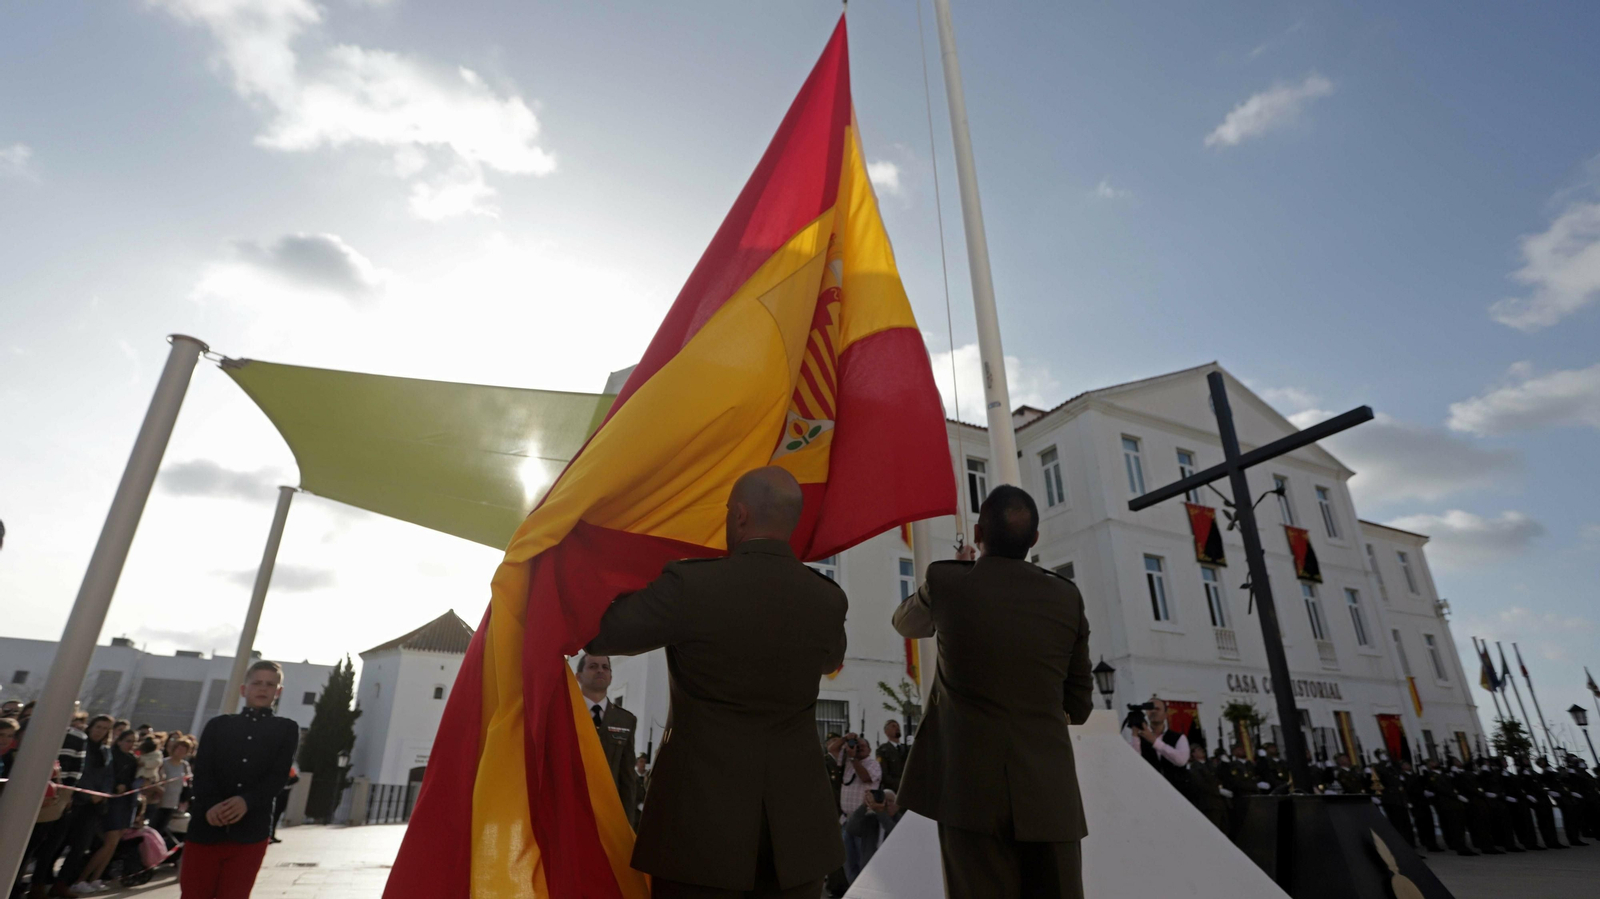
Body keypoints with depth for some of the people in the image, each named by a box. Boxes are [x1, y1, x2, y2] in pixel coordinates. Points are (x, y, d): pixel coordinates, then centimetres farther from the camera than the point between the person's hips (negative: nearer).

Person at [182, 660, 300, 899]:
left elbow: (279, 775, -3)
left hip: (251, 831, -1)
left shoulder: (286, 730, 8)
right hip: (206, 826, 1)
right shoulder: (218, 725, 12)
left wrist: (247, 801, -21)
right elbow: (202, 770, 0)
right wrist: (211, 804, -18)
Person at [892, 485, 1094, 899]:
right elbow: (1079, 706, 10)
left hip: (970, 787, -2)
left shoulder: (946, 581, -4)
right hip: (1049, 790, 2)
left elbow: (905, 623, 19)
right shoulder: (1067, 597, 2)